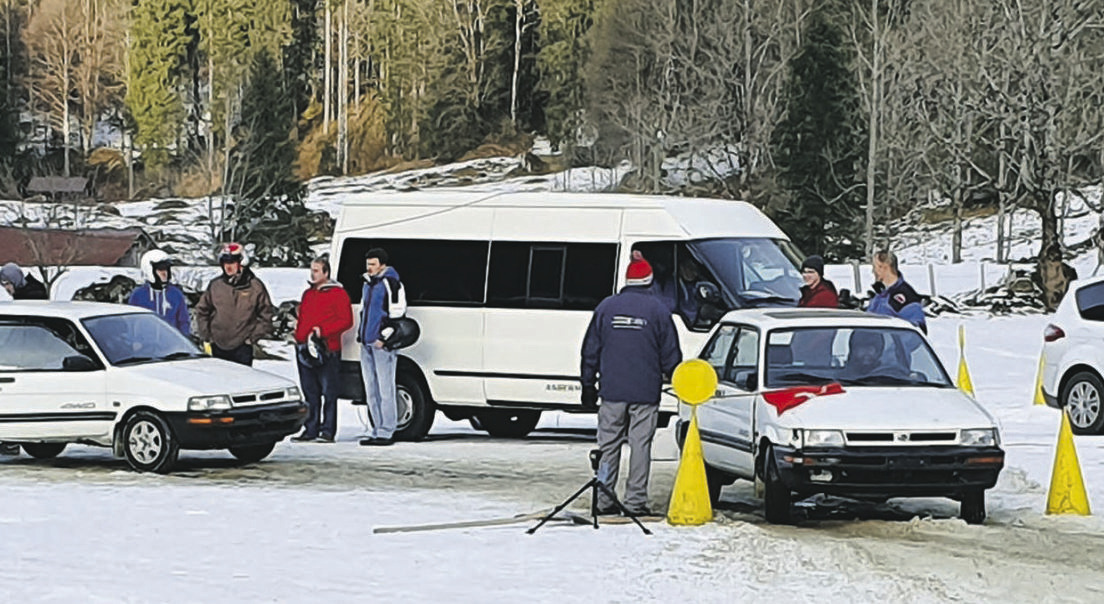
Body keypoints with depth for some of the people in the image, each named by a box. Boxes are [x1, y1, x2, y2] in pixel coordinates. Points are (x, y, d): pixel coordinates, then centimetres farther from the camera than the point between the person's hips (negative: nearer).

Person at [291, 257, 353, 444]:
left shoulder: (337, 293, -2)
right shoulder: (308, 294, 21)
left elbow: (346, 321, -8)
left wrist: (322, 330, -16)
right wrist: (298, 335, 8)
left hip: (327, 350, -7)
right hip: (305, 350, 7)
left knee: (329, 393, -5)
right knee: (310, 393, 10)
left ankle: (328, 431, -4)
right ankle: (311, 430, 14)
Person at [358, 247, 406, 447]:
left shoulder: (390, 283, -7)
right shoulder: (368, 284, 19)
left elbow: (396, 313, -13)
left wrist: (384, 338, -17)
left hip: (382, 344, -9)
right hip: (367, 344, 9)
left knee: (385, 389, -8)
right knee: (371, 390, 9)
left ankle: (386, 431, -7)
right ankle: (378, 429, 14)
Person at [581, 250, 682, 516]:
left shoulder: (606, 307, 5)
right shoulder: (658, 309, -2)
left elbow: (590, 351, 8)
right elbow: (670, 353, 1)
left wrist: (589, 385, 15)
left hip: (612, 392, 2)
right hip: (645, 393, -2)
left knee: (609, 445, 6)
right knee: (640, 445, 0)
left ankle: (604, 501, 5)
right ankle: (635, 501, -3)